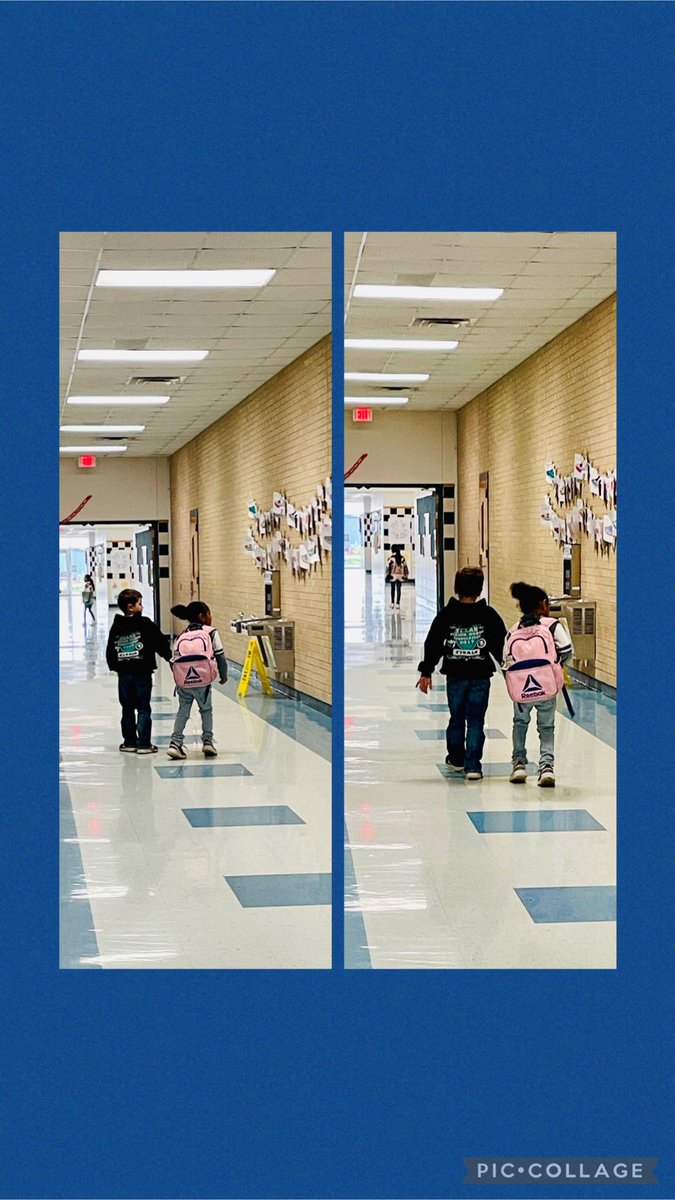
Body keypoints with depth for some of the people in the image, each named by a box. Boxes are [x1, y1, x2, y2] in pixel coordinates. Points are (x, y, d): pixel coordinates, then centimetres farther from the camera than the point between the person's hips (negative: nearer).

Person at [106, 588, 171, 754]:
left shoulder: (116, 627, 5)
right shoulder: (145, 624, -10)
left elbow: (110, 651, 8)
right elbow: (161, 643, -6)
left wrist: (115, 666, 17)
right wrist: (169, 657, 9)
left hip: (123, 673, 4)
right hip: (142, 672, -4)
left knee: (127, 709, 12)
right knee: (144, 709, 1)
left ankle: (129, 742, 14)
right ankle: (144, 744, -1)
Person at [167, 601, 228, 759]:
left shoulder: (181, 636, 18)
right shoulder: (211, 632, 8)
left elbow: (174, 660, 10)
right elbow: (220, 656, 5)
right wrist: (223, 675, 20)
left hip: (183, 680, 3)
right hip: (203, 679, -3)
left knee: (183, 711, 16)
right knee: (206, 710, 17)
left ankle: (175, 743, 4)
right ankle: (207, 741, 9)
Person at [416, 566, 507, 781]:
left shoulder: (446, 615, -2)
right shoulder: (489, 615, -5)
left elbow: (432, 645, 0)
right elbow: (501, 645, -2)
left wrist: (426, 672, 7)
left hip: (455, 676, 1)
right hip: (480, 675, -1)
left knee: (456, 717, 17)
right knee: (475, 721, 1)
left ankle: (456, 758, 31)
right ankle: (472, 765, -5)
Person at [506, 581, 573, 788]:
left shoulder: (514, 630, 9)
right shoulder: (553, 625, 0)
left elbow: (506, 663, 6)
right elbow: (567, 651, -9)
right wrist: (557, 666, 10)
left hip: (520, 687, 2)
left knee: (520, 723, 26)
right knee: (546, 727, 14)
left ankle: (519, 763, 20)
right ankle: (546, 764, -3)